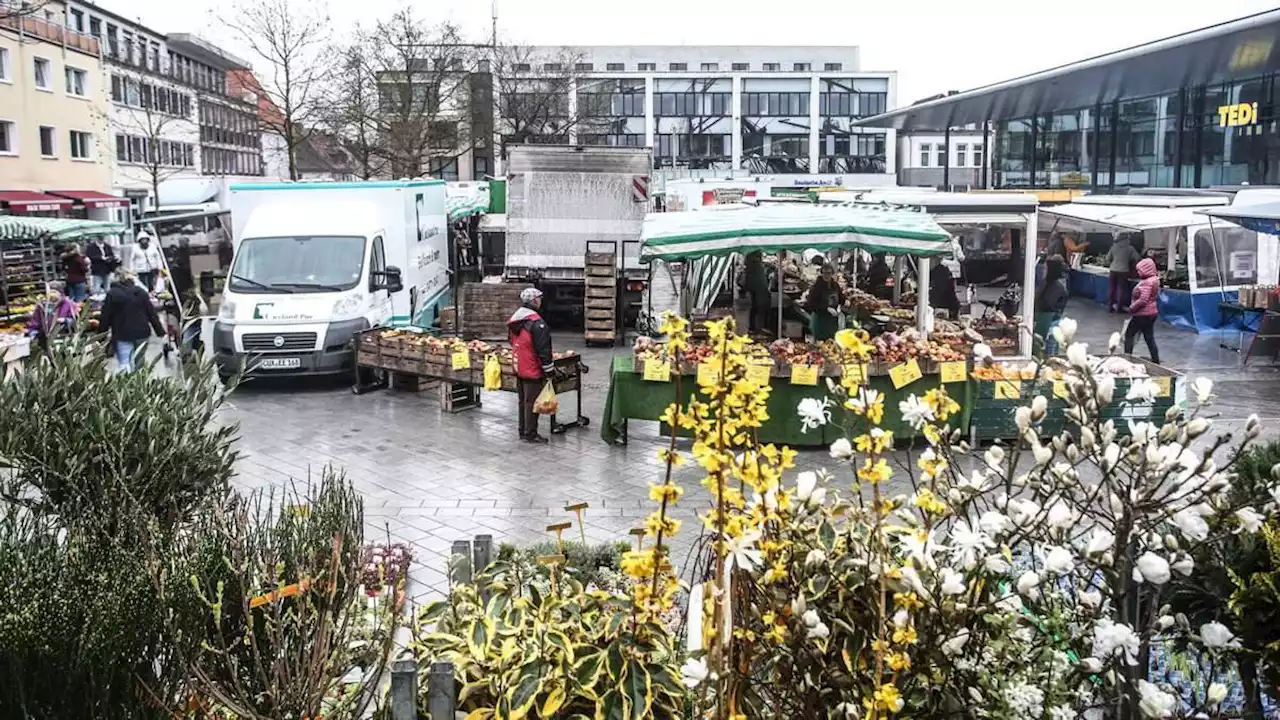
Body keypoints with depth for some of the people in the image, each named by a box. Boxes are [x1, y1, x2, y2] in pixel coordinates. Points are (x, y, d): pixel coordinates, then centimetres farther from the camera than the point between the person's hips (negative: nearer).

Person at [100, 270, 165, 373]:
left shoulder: (112, 294, -2)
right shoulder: (141, 292, 7)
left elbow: (105, 316, -2)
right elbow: (152, 314, 6)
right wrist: (161, 332, 8)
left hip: (122, 335, -3)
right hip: (142, 333, 4)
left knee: (124, 365, -8)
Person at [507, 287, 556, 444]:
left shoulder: (514, 320, 9)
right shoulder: (536, 322, -20)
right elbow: (543, 349, -20)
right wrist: (549, 370, -14)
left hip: (518, 368, 9)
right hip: (533, 370, -9)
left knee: (523, 401, 17)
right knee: (532, 402, -1)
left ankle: (523, 431, 25)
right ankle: (530, 434, 5)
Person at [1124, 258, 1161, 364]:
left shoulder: (1146, 282, -22)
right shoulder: (1154, 280, 10)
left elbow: (1143, 300, -27)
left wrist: (1132, 307, -14)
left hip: (1143, 314, -10)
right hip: (1152, 312, 10)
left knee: (1129, 334, 2)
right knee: (1149, 337, 13)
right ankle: (1156, 361, 15)